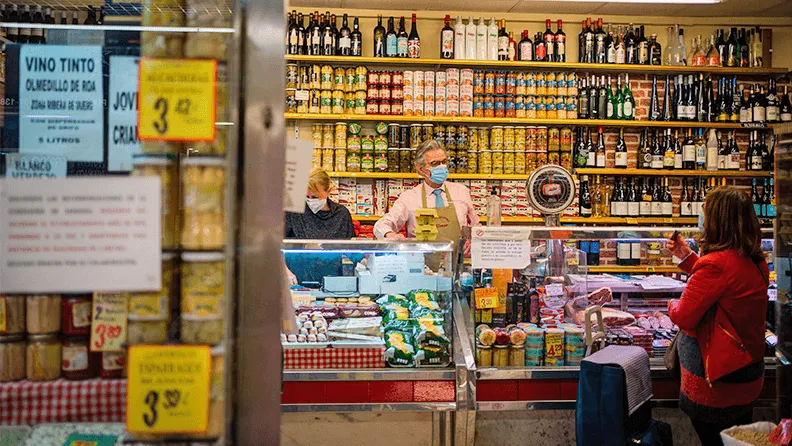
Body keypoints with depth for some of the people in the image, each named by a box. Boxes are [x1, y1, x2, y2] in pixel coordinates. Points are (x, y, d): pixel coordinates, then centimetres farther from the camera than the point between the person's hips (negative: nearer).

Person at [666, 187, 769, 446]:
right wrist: (687, 257, 16)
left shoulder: (715, 264, -26)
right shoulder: (756, 262, 2)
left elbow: (683, 317, -23)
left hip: (717, 382, -9)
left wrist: (672, 304, -1)